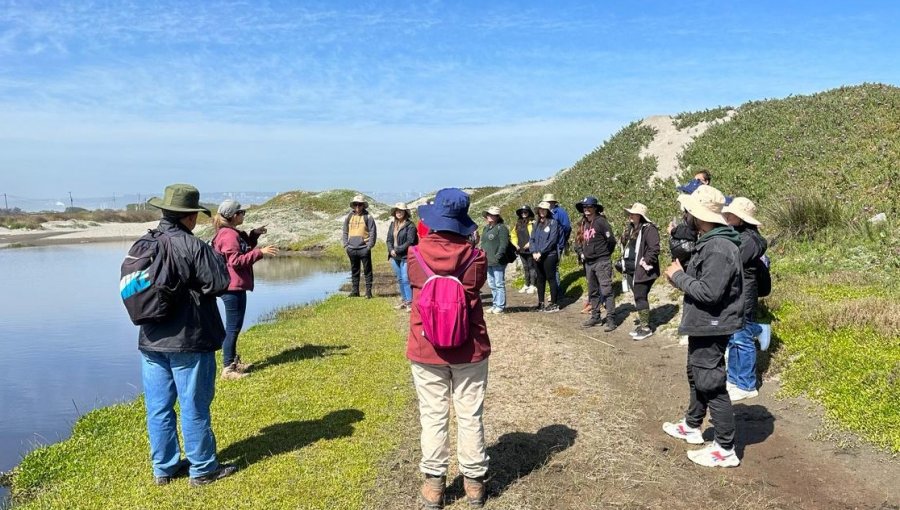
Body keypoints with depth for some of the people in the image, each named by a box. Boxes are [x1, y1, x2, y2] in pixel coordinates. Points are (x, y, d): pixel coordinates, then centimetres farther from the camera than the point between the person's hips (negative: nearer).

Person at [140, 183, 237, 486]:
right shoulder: (192, 246, -17)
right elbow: (220, 283, -15)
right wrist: (214, 257, 2)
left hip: (151, 338, 7)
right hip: (188, 339, -6)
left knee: (158, 407, 13)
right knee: (194, 406, 4)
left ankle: (164, 468, 25)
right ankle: (203, 469, 16)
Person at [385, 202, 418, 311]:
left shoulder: (410, 226, -8)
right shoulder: (392, 225, 13)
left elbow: (410, 241, -15)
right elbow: (389, 239, 11)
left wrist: (397, 250, -17)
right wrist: (391, 250, -8)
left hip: (405, 257, -7)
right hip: (394, 257, 7)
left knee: (405, 279, -11)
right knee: (400, 279, 14)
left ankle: (410, 302, -5)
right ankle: (404, 300, 24)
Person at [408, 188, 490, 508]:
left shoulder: (416, 256, -11)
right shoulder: (475, 257, -11)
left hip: (426, 350, 0)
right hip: (469, 350, 0)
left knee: (433, 417, 11)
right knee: (470, 416, 11)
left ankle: (434, 482, 19)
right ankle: (474, 480, 23)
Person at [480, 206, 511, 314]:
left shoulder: (501, 228, -9)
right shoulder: (486, 228, 18)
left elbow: (504, 244, -16)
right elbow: (483, 243, 24)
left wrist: (498, 257, -22)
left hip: (498, 262, -9)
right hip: (488, 261, 9)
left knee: (499, 284, -3)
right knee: (492, 284, 14)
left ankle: (500, 306, 3)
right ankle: (495, 304, 23)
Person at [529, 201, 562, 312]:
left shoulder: (553, 222, -5)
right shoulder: (536, 224, 14)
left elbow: (552, 240, -13)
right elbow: (532, 239, 10)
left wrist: (541, 252, -14)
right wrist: (534, 252, -6)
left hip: (549, 256, -6)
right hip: (537, 256, 6)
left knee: (551, 278, -2)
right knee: (540, 279, 11)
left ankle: (554, 304, 4)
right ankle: (541, 303, 19)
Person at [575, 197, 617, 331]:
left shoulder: (601, 221, -11)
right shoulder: (584, 224, 13)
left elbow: (611, 240, -13)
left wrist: (605, 255, -2)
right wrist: (581, 253, 12)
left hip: (601, 262, -8)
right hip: (588, 262, 8)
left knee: (606, 291, -9)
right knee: (592, 292, 14)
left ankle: (611, 319, -6)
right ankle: (595, 317, 23)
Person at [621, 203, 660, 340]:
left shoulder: (649, 229, -13)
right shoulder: (632, 229, 16)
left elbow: (654, 248, -21)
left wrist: (645, 262, -20)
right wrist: (625, 262, 18)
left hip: (642, 271, -9)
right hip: (631, 270, 9)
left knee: (640, 298, -7)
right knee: (638, 298, 14)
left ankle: (646, 328, 1)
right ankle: (642, 323, 24)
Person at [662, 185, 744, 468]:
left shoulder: (718, 248, -25)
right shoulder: (709, 242, 9)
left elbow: (709, 292, -29)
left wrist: (678, 277, -17)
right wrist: (682, 273, 0)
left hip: (711, 327, -11)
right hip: (702, 324, 11)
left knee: (711, 384, -2)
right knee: (696, 376, 24)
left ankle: (725, 450, 9)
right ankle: (691, 426, 42)